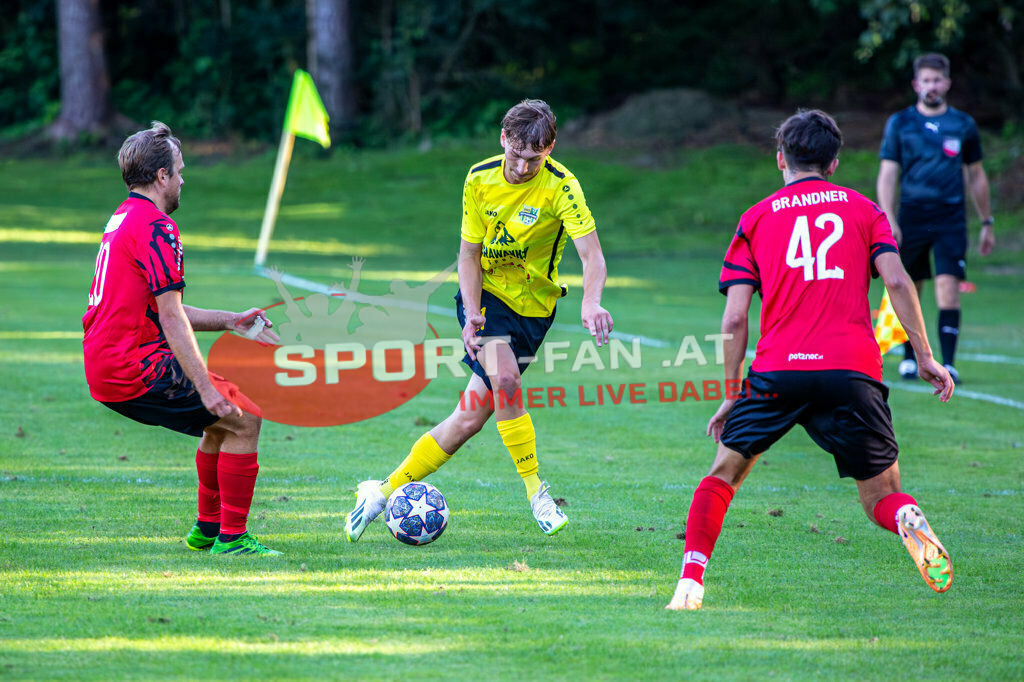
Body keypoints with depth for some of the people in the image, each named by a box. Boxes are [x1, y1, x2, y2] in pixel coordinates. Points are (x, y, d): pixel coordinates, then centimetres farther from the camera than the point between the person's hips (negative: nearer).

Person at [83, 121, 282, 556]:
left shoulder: (123, 220, 18)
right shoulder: (156, 227, -14)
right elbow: (171, 318, -19)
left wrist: (230, 321, 22)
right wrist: (206, 389, -20)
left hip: (105, 369, 10)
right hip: (135, 368, -10)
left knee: (221, 419, 23)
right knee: (244, 417, -7)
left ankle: (206, 530, 26)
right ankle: (231, 537, -5)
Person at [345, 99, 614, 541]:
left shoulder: (561, 187, -18)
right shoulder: (480, 178, -8)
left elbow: (592, 256, -28)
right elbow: (469, 254, -2)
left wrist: (591, 303, -49)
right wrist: (472, 314, -18)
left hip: (532, 305, -1)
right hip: (484, 293, 1)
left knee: (472, 415, -7)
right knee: (504, 376, -29)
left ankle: (386, 491, 7)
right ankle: (535, 491, -17)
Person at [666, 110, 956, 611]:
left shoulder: (757, 218, 15)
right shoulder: (862, 208, 16)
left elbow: (734, 318, 7)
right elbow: (897, 281, 0)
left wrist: (731, 395, 13)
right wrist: (925, 357, 4)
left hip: (778, 370, 0)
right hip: (854, 371, 0)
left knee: (724, 472, 17)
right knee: (882, 497, 11)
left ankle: (691, 580, 0)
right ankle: (908, 521, -24)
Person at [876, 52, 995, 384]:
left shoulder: (963, 125, 8)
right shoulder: (900, 123, 4)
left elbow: (976, 176, 17)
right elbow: (888, 174, 1)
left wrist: (987, 223, 18)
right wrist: (888, 219, -11)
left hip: (951, 220, 0)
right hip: (911, 216, 0)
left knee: (948, 287, -13)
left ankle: (948, 363, -15)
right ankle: (910, 357, 23)